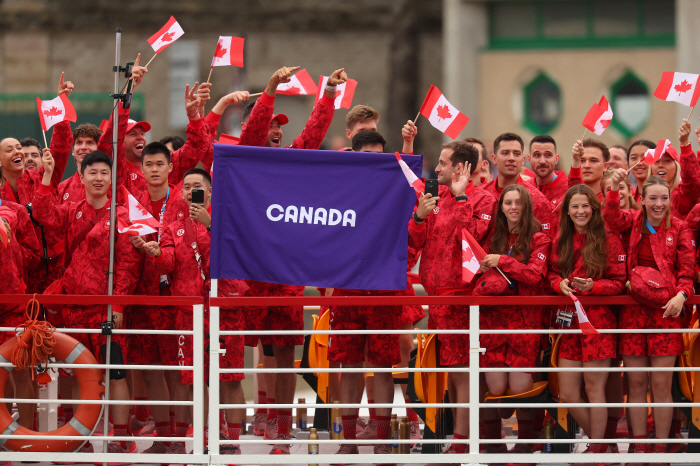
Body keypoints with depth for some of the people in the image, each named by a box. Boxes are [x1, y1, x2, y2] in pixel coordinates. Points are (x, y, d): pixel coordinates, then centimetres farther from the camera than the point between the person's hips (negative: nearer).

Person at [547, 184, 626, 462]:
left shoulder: (608, 240, -3)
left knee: (594, 387, -2)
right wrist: (559, 283, -5)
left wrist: (592, 286, -20)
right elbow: (552, 273, 17)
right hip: (568, 321, 5)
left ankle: (597, 451, 7)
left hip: (598, 320, -5)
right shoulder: (561, 242, 11)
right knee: (567, 395, 5)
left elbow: (618, 282, -3)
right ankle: (600, 443, 23)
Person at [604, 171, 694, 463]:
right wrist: (614, 188, -31)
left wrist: (681, 295, -18)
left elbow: (686, 270, 1)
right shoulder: (633, 222, 6)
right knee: (636, 383, 5)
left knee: (661, 385, -1)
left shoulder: (679, 229, 3)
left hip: (665, 311, -2)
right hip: (633, 310, 2)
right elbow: (613, 218, -15)